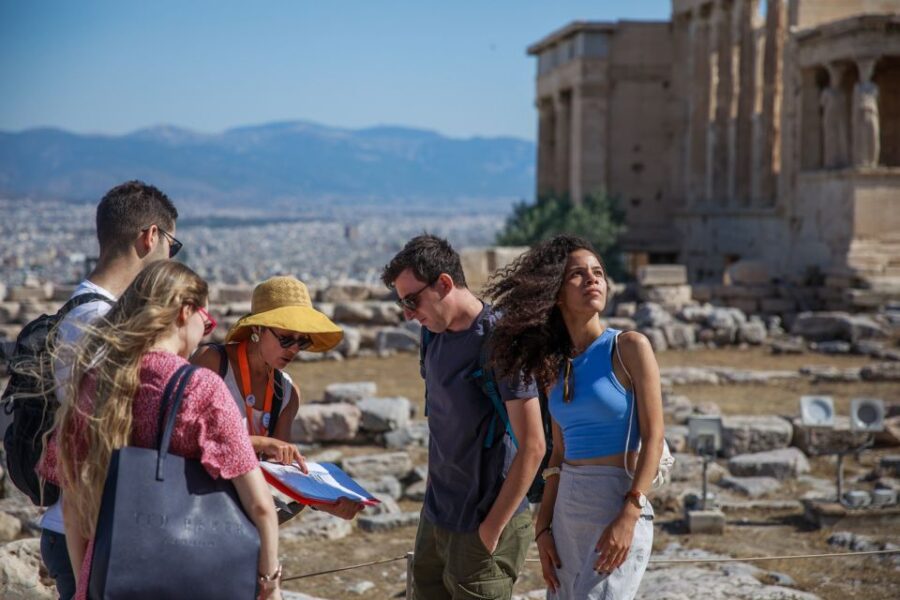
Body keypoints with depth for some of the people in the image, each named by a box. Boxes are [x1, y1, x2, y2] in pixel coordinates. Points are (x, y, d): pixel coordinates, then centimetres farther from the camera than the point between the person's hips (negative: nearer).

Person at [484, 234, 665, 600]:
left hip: (617, 504, -6)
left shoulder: (630, 348, -4)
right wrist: (543, 527, 9)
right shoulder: (556, 365, 11)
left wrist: (629, 516, -18)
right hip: (566, 509, 6)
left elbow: (653, 437, -9)